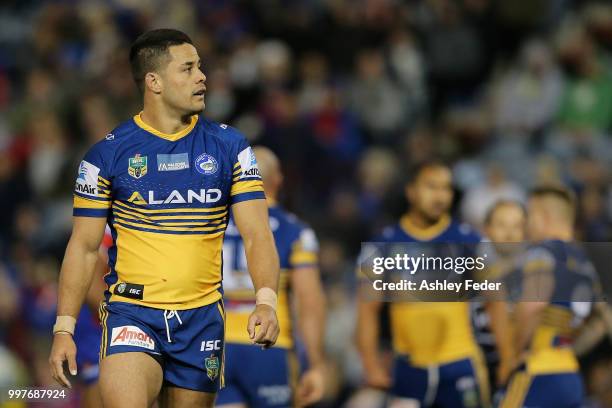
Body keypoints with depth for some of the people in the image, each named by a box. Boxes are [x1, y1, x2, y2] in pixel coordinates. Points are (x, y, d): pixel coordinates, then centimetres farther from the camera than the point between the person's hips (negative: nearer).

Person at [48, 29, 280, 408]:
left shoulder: (229, 146, 4)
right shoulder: (108, 153, -1)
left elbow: (257, 234, -2)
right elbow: (84, 246, 4)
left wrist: (266, 301, -20)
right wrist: (64, 328, -3)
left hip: (202, 317, 3)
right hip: (131, 314, -2)